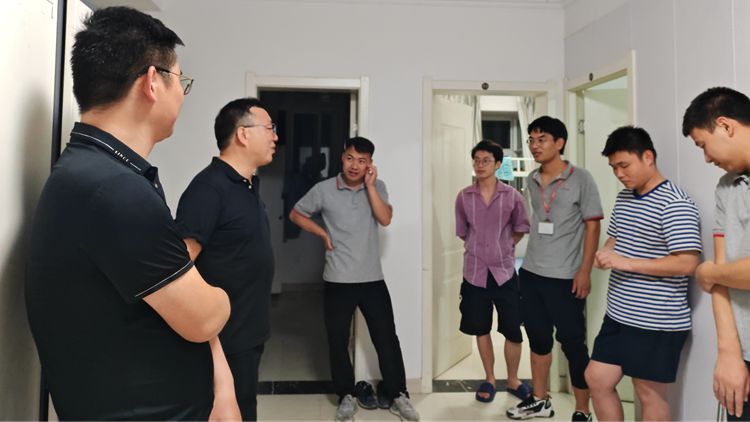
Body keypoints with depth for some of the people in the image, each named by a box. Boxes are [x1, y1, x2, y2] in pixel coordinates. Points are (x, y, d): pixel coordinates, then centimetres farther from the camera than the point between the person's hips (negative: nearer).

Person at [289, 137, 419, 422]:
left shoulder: (377, 187, 2)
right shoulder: (324, 190, -4)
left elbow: (385, 219, -13)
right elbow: (296, 214, 8)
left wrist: (369, 185, -14)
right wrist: (323, 234, -3)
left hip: (373, 279, 1)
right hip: (338, 280, -1)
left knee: (387, 338, 7)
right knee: (338, 341, 9)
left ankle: (397, 395, 23)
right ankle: (347, 396, 28)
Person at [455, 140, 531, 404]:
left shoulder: (512, 196, -3)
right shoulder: (464, 197, 0)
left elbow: (520, 230, 8)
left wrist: (503, 247, 4)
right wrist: (479, 248, 6)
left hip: (505, 271, -1)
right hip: (475, 272, 1)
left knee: (513, 330, 4)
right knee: (481, 329, 12)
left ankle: (513, 380, 26)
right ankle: (489, 379, 29)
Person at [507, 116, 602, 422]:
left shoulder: (580, 179, -7)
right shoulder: (531, 180, 8)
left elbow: (592, 226, -8)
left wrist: (584, 271, -14)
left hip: (565, 277, -6)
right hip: (530, 273, 6)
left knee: (572, 343, 2)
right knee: (538, 337, 16)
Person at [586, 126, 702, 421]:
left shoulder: (675, 204, -17)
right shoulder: (623, 198, 9)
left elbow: (687, 263, -23)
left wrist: (625, 263, -25)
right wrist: (605, 254, -3)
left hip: (658, 322, -8)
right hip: (618, 316, 8)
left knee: (650, 395, 8)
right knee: (597, 379, 13)